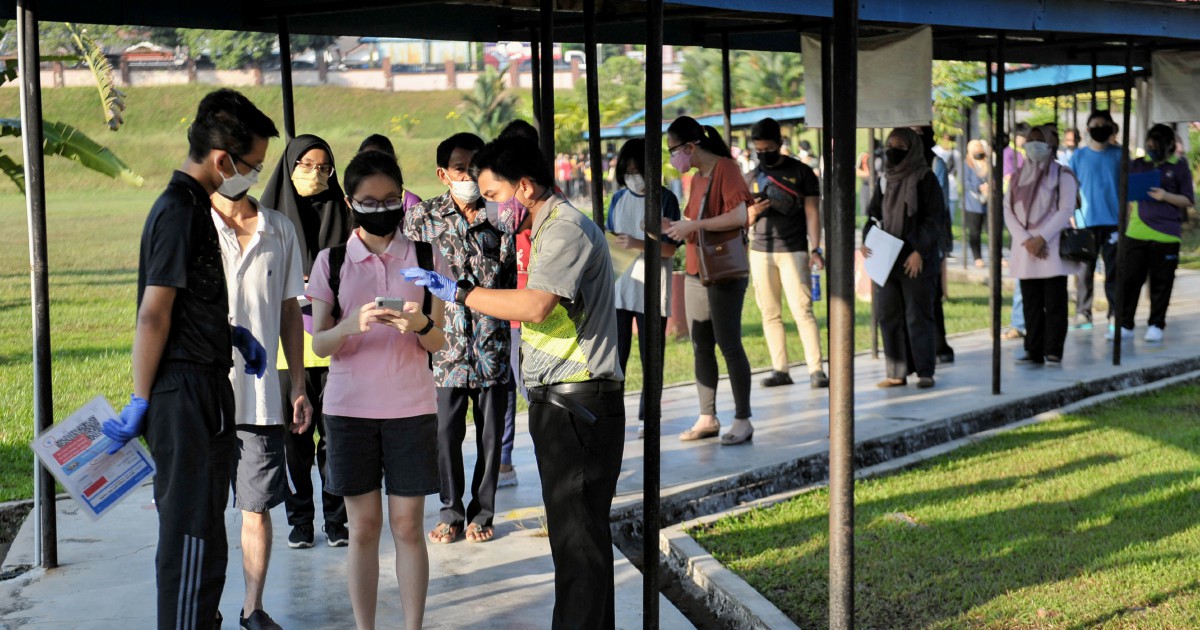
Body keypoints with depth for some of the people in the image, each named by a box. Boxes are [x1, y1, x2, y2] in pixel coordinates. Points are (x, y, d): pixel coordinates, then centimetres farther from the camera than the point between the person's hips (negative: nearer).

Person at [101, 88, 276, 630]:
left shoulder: (190, 206, 15)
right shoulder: (181, 212, -16)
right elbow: (153, 316, -19)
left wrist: (233, 333, 14)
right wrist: (140, 404, -17)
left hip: (201, 392, 10)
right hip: (188, 395, -10)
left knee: (192, 529, 20)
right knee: (194, 537, -5)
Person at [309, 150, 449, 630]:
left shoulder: (427, 259, 3)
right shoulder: (331, 262, 3)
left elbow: (439, 342, 3)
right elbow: (319, 344, -2)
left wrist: (420, 325, -20)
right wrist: (350, 325, -23)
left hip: (411, 407, 0)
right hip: (349, 407, 0)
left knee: (408, 526, 1)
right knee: (362, 527, 5)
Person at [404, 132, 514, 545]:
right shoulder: (423, 216, 5)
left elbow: (510, 276, 2)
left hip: (492, 343, 0)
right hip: (446, 343, 0)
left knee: (491, 433, 6)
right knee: (446, 432, 3)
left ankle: (481, 512, 21)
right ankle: (451, 511, 20)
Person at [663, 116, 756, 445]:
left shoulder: (725, 169, -11)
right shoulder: (697, 177, 14)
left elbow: (739, 216, -24)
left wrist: (693, 225, -22)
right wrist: (672, 226, 4)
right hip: (695, 274, 8)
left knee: (729, 345, -4)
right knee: (701, 347, 8)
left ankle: (743, 420, 3)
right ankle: (707, 418, 15)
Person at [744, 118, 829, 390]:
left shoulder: (801, 172, 3)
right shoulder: (751, 178, 12)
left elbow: (812, 212, 1)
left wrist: (815, 249, -9)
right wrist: (752, 213, -7)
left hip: (793, 251, -4)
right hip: (761, 252, 4)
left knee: (802, 310, -10)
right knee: (770, 313, 4)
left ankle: (816, 370, -10)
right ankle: (780, 370, 8)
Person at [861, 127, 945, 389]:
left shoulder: (925, 179, -4)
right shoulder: (886, 180, 14)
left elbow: (935, 218, -8)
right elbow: (874, 214, 17)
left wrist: (919, 251, -15)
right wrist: (866, 241, -1)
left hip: (916, 262, -6)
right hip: (887, 260, 6)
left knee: (918, 316, -3)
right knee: (889, 316, 5)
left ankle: (925, 372, 4)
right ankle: (897, 372, 11)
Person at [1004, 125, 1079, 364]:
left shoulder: (1062, 175, 1)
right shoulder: (1018, 176, 13)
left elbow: (1066, 210, -7)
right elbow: (1008, 210, 6)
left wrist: (1042, 238, -15)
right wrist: (1025, 240, -7)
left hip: (1053, 247, -4)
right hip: (1025, 249, 4)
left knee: (1054, 302, -4)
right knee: (1031, 303, 5)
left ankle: (1053, 351, 0)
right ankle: (1034, 351, 9)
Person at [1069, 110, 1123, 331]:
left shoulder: (1118, 154, 7)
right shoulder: (1079, 155, 6)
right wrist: (1072, 217, -1)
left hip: (1113, 221, 0)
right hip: (1086, 222, 0)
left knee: (1114, 270, 3)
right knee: (1085, 270, 2)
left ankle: (1115, 313, 8)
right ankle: (1082, 313, 7)